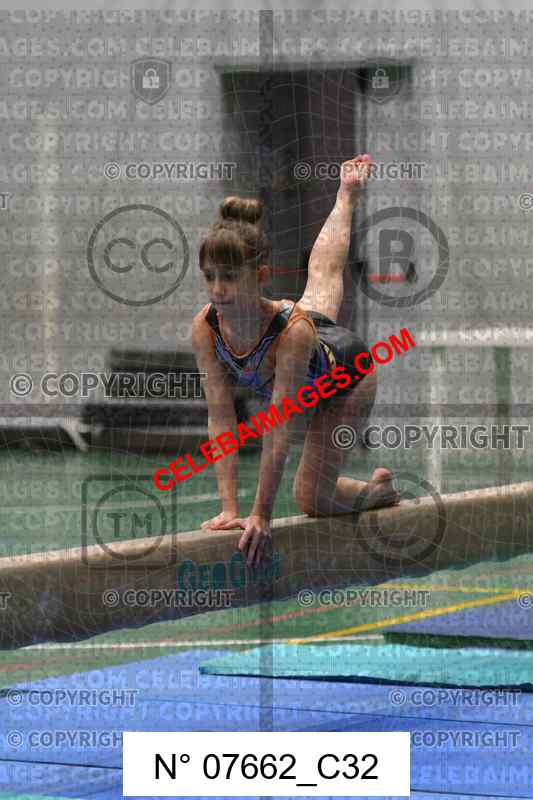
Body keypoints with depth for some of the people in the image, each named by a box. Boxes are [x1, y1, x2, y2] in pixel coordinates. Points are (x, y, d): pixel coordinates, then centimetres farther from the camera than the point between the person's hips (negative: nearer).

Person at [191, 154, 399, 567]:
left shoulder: (291, 330, -50)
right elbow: (220, 420, -36)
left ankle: (379, 490, 29)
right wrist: (230, 508, -41)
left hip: (348, 372, -5)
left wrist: (262, 514, -46)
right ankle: (346, 197, 64)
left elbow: (279, 427, -47)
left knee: (313, 498, -4)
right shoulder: (205, 328, -38)